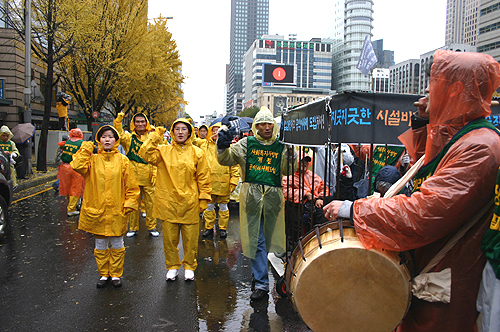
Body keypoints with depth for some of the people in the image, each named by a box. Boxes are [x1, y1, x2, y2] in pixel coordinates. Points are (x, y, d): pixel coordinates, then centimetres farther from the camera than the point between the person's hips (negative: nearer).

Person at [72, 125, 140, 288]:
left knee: (117, 245, 11)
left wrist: (128, 204, -4)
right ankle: (104, 274, 30)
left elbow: (132, 185, 1)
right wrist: (86, 149, -11)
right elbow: (78, 166, -18)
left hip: (117, 211, -1)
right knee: (100, 245, 13)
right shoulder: (93, 159, 2)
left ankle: (116, 274, 27)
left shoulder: (122, 160, 0)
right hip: (96, 210, 1)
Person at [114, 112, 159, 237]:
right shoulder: (129, 137, 6)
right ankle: (133, 228, 20)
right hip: (133, 175, 0)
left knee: (150, 202, 4)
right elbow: (119, 135, -16)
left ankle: (151, 227, 18)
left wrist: (154, 173, -1)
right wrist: (118, 120, -27)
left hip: (148, 176, 0)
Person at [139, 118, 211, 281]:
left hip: (190, 203, 0)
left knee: (190, 237, 7)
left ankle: (189, 266, 26)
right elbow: (145, 154, -11)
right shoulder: (163, 151, 5)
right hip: (168, 202, 1)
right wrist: (155, 136, -11)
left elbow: (203, 178, 4)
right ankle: (172, 266, 27)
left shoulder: (197, 152, 3)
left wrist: (204, 199, 1)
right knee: (169, 237, 8)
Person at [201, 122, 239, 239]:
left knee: (223, 207, 10)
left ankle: (223, 228, 22)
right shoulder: (207, 145, 7)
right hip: (209, 182, 2)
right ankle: (209, 227, 24)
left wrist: (233, 181, -7)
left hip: (223, 183, -2)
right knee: (209, 206, 10)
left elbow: (234, 166, -1)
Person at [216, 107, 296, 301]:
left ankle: (259, 270, 40)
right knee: (256, 240, 2)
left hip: (273, 197, 1)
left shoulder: (280, 147, 6)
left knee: (268, 236, 13)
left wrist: (290, 155, -15)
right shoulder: (246, 144, 3)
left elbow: (288, 171, 2)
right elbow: (226, 160, -1)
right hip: (251, 197, -1)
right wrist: (223, 145, -19)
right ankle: (261, 284, 10)